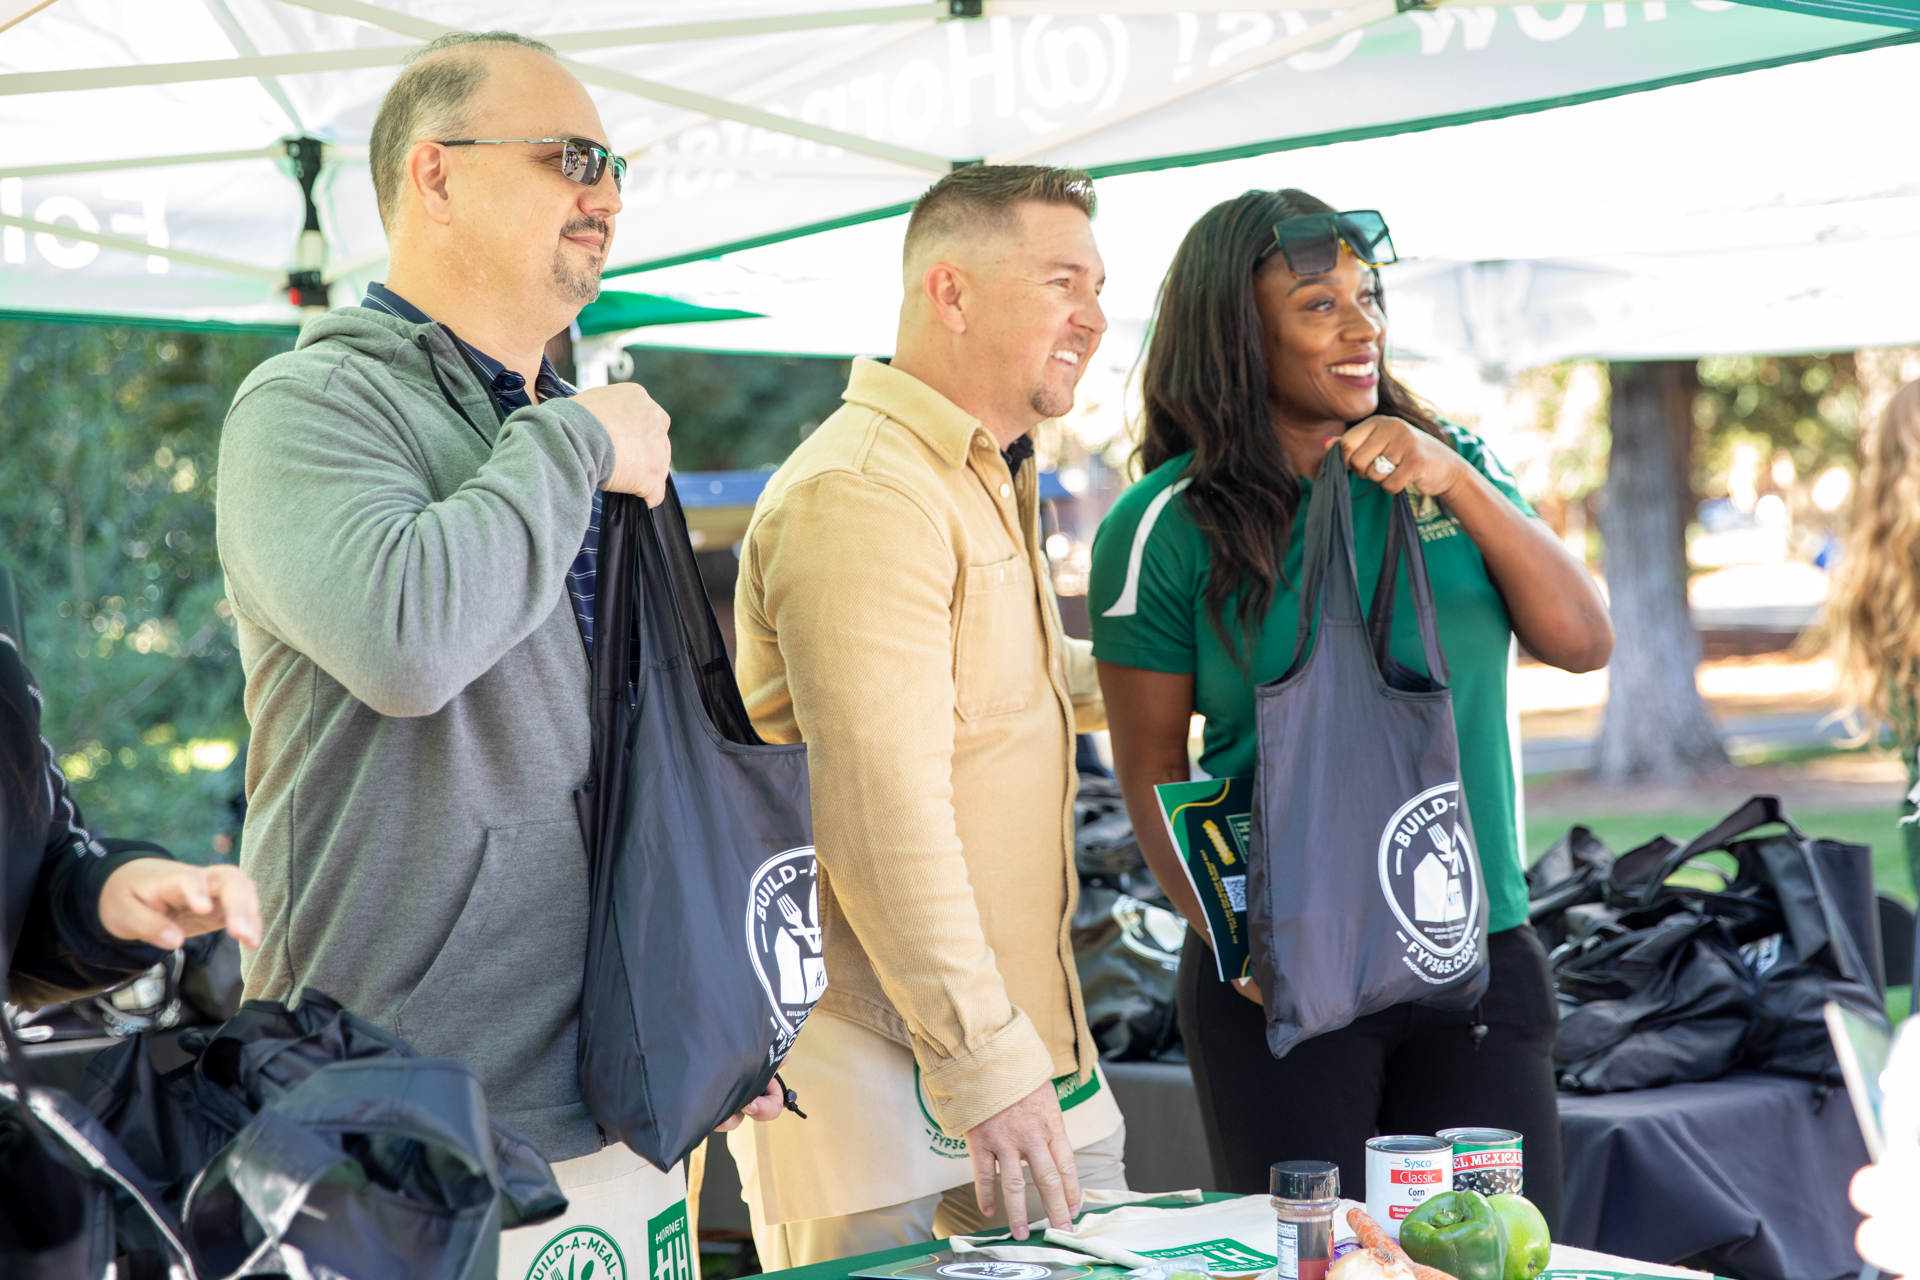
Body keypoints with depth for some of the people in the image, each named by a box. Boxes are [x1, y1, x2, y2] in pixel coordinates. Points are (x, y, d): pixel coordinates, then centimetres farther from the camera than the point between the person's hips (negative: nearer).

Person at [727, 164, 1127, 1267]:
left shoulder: (991, 484, 17)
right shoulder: (862, 492, -18)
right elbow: (883, 813, -24)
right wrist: (985, 1068, -24)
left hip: (1024, 1044, 10)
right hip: (886, 1071, -10)